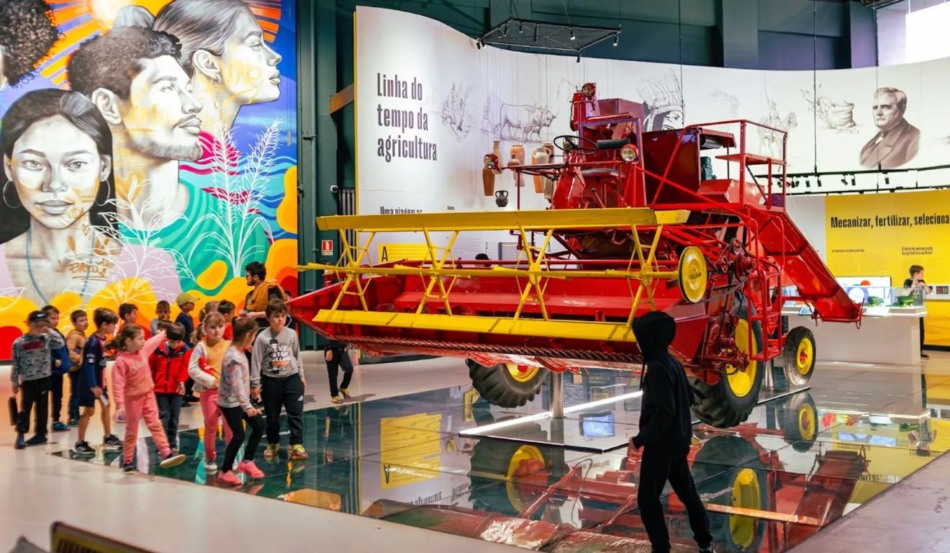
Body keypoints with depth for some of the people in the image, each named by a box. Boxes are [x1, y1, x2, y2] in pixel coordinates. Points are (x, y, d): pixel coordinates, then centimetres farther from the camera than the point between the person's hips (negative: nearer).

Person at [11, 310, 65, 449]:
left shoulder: (46, 338, 0)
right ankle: (20, 435, 4)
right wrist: (15, 382, 1)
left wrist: (49, 332, -15)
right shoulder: (19, 342, -5)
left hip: (44, 379, 2)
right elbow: (16, 364, -2)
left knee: (42, 407, 9)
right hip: (28, 380, -2)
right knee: (25, 407, -2)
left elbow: (61, 344, -13)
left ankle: (40, 434, 18)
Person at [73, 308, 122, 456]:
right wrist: (93, 386, -25)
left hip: (99, 380, 9)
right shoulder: (93, 342, -24)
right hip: (90, 382, -9)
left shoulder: (102, 339, 2)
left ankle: (108, 437, 29)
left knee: (106, 405, 16)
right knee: (89, 411, -1)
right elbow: (88, 365, -25)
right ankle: (80, 443, 9)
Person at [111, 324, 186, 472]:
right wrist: (120, 405, -29)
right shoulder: (121, 361, -23)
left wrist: (162, 334, 35)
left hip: (148, 395, 5)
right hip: (133, 399, -5)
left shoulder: (143, 350, -3)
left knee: (155, 424, -1)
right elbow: (118, 384, -24)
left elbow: (153, 342, 20)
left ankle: (166, 453, -7)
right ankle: (127, 461, 20)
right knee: (132, 431, 7)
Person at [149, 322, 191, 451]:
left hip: (176, 389, 1)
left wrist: (182, 381, -19)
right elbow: (150, 366, 3)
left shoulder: (185, 350, -4)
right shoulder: (158, 349, -5)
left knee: (174, 417, 8)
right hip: (160, 388, -1)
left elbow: (185, 367, -6)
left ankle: (172, 443, 18)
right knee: (164, 415, -2)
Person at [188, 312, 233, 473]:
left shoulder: (229, 345, 1)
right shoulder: (201, 346, -5)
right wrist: (210, 380, -14)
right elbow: (192, 369, -9)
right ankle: (210, 458, 23)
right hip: (209, 391, -1)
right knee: (211, 426, 9)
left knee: (230, 425, 4)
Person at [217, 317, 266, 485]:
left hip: (239, 401, 10)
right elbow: (236, 384, -32)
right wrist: (247, 406, -36)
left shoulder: (239, 352, 4)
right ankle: (225, 472, 5)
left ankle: (247, 462, 21)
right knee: (239, 435, -9)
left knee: (259, 426, 10)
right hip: (230, 402, -10)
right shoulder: (234, 357, -25)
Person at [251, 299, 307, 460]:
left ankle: (297, 445, 2)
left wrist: (301, 376, 14)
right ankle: (273, 444, 29)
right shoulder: (262, 337, -9)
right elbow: (256, 361, -6)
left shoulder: (291, 334, -1)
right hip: (270, 380, -1)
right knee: (272, 416, 12)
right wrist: (255, 383, -7)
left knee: (295, 413, -2)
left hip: (291, 378, 1)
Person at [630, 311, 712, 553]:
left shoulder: (657, 369, -23)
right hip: (678, 441, 9)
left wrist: (641, 439, -18)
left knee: (647, 498, 1)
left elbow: (664, 413, -27)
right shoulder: (673, 363, 4)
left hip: (661, 444, -9)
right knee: (687, 491, 21)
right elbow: (689, 398, 16)